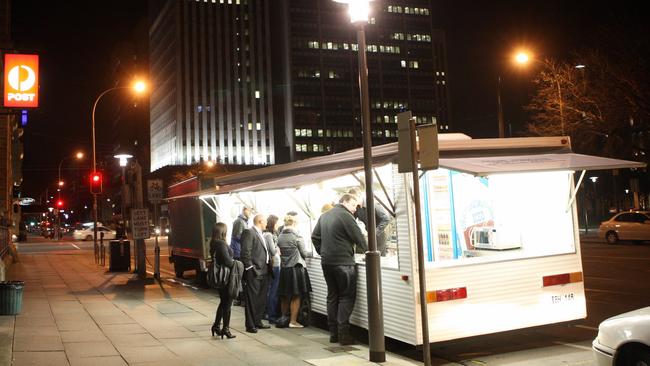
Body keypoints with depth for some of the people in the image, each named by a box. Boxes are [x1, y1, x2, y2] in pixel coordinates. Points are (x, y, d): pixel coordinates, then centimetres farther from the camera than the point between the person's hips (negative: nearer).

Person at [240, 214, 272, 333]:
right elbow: (245, 252, -16)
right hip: (254, 273, -9)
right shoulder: (249, 232, -10)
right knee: (252, 300, -3)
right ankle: (250, 325, 3)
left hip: (263, 272, 9)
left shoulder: (260, 234, 20)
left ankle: (257, 322, 25)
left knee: (261, 299, 15)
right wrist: (250, 268, -19)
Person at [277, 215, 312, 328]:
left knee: (285, 296, 16)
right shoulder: (297, 236, -12)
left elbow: (281, 252, 10)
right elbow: (304, 253, -7)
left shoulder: (280, 237, 4)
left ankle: (284, 318, 26)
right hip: (296, 268, -5)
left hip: (284, 269, 5)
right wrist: (311, 253, 12)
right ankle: (293, 321, 4)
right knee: (296, 297, 2)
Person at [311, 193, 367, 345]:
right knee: (347, 297, -2)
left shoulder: (324, 216, 14)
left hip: (326, 262, 8)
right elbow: (358, 237, -9)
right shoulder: (345, 216, -10)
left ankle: (333, 333, 14)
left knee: (332, 296, 12)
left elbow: (315, 236, 17)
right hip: (343, 263, -8)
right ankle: (343, 333, -6)